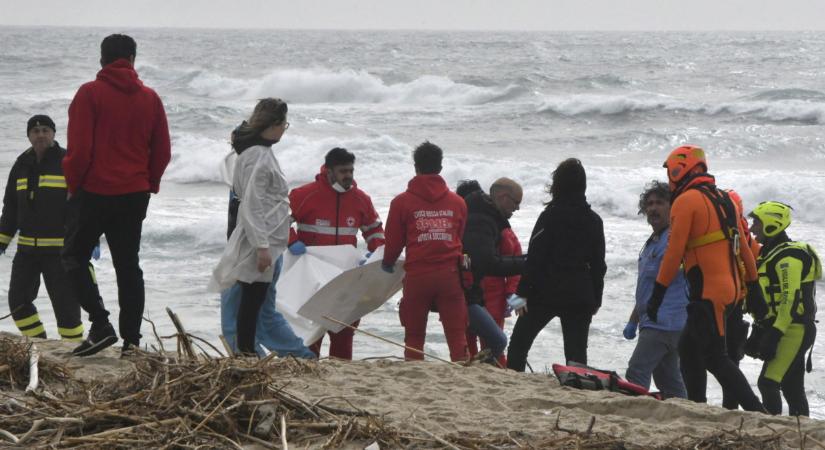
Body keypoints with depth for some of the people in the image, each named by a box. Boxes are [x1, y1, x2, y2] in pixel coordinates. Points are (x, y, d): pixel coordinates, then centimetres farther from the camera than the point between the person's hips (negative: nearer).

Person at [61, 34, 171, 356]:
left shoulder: (90, 94, -9)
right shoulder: (150, 99, 4)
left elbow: (79, 149, -13)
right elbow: (162, 152, 6)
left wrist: (73, 184, 1)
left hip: (93, 192, -4)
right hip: (135, 195, 4)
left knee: (75, 257, 8)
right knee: (128, 265, 11)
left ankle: (100, 323, -8)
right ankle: (131, 339, 7)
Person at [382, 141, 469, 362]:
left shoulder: (402, 202, -1)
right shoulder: (457, 202, 7)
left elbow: (394, 240, 4)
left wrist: (388, 263, 25)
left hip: (417, 276, -2)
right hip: (450, 275, 2)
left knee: (414, 336, 7)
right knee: (456, 335, 2)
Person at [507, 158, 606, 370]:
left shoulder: (550, 215, -8)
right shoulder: (593, 220, 7)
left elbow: (535, 258, -11)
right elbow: (598, 264, 12)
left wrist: (523, 292, -8)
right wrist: (596, 300, 18)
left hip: (547, 292, -4)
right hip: (581, 295, 4)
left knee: (518, 343, 6)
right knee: (576, 352, 5)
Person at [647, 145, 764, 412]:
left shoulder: (685, 201, -9)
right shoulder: (724, 200, 16)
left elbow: (674, 252, -13)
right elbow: (743, 246, 18)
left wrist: (657, 294, -10)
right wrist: (752, 284, 23)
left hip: (707, 293, -9)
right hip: (729, 287, 9)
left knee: (714, 357, -9)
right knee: (688, 349, 17)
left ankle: (756, 412, -16)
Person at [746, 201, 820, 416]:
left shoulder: (789, 257, -14)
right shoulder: (770, 254, 19)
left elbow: (791, 300, -22)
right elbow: (767, 299, 23)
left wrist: (774, 334, -25)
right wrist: (759, 333, 21)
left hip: (793, 331, -10)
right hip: (791, 332, 10)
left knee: (768, 383, -16)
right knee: (792, 388, 11)